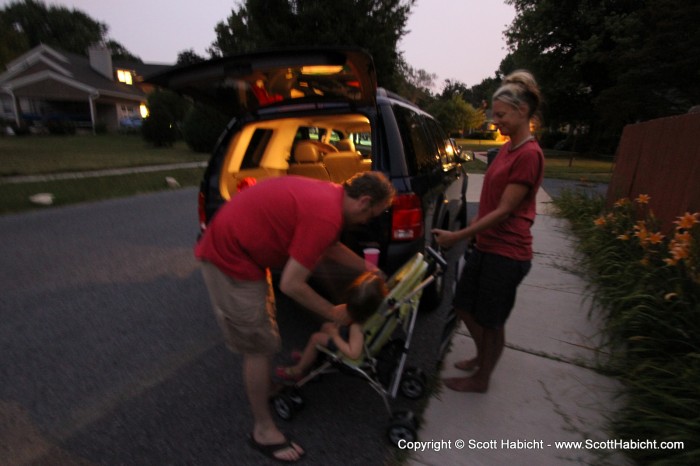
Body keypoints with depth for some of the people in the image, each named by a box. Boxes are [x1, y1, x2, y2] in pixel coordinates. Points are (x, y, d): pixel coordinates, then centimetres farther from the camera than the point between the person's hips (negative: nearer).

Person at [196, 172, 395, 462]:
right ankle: (263, 431, 22)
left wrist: (369, 270, 23)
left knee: (260, 336, 25)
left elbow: (331, 247, 20)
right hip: (230, 257, -10)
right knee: (259, 346, 2)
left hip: (232, 243, 10)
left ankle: (259, 387, 50)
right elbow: (291, 285, -24)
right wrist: (333, 313, -9)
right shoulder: (327, 215, -26)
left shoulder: (328, 196, 3)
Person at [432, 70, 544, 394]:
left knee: (491, 320, 9)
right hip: (486, 245, 9)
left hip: (506, 253, -9)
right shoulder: (507, 148, 9)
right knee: (464, 305, 20)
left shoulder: (529, 154, -17)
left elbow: (504, 211, -19)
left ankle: (481, 379, 31)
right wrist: (470, 233, 14)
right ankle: (482, 357, 44)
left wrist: (457, 236, -18)